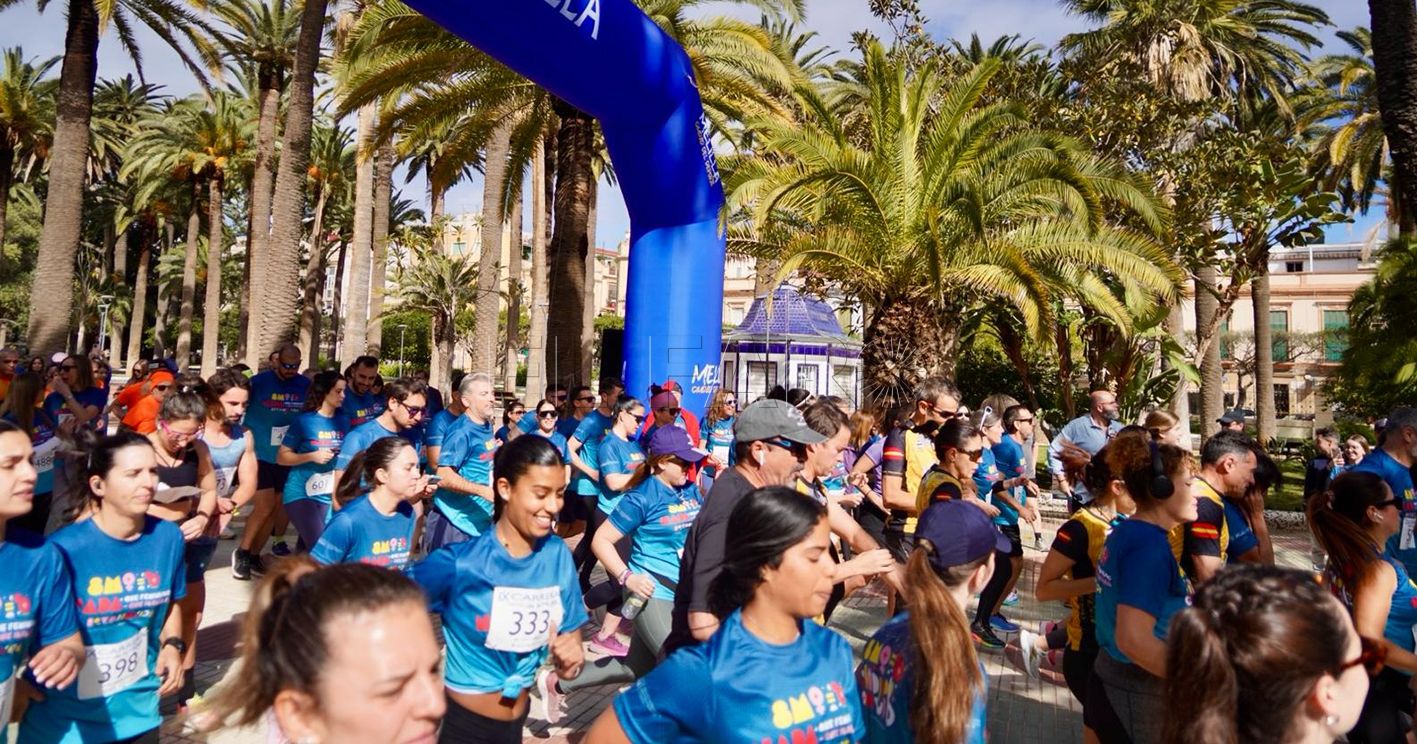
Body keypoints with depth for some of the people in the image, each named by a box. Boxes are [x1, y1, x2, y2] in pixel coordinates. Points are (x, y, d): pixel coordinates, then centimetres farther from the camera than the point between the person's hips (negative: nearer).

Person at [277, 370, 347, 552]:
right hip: (301, 493, -5)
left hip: (329, 496, 5)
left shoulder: (342, 422, 6)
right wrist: (312, 457, -19)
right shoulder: (304, 421, -8)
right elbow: (281, 457, -8)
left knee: (306, 548, 11)